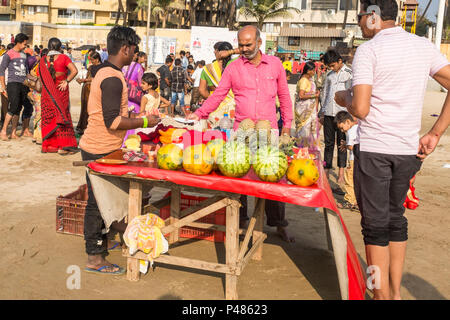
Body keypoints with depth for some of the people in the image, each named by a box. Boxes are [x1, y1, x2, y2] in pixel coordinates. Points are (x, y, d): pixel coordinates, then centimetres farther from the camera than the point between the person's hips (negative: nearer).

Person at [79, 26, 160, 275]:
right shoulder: (113, 79, -20)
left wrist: (133, 115, 16)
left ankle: (100, 242, 36)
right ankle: (94, 259, 9)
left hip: (98, 147, 10)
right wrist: (144, 122, -17)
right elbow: (113, 122, -25)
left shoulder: (105, 72, 13)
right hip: (100, 150, -10)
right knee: (97, 201, -2)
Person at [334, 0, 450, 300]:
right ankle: (396, 292, 27)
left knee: (375, 224, 4)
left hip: (373, 150, -5)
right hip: (409, 150, 6)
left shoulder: (368, 50, -9)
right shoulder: (424, 45, 8)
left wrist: (344, 97, 5)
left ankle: (382, 295, 13)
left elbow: (360, 109, -17)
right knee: (396, 218, 19)